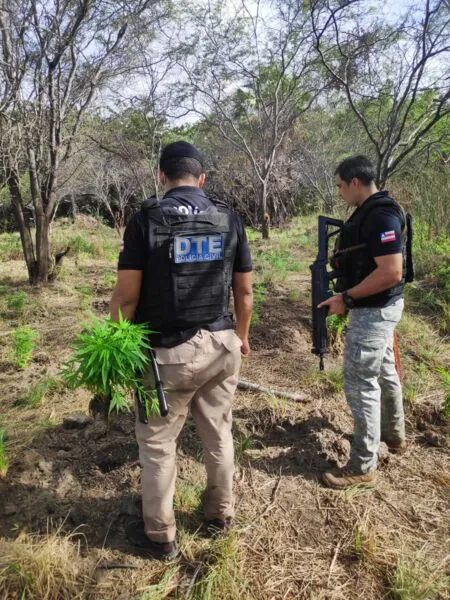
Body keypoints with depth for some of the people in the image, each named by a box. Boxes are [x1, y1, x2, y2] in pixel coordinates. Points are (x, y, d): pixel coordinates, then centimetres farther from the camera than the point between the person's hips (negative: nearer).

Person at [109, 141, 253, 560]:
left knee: (157, 442, 13)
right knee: (218, 433, 19)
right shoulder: (229, 220, 2)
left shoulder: (147, 219, -9)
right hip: (222, 346, 4)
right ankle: (219, 514, 38)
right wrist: (241, 336, 20)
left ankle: (159, 536, 28)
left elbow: (126, 295, -12)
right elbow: (244, 290, 6)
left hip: (169, 352, -4)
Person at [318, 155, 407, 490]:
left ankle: (363, 467, 8)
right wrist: (348, 295, 11)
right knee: (384, 371, 23)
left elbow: (391, 272, -29)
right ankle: (394, 435, 43)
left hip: (373, 311, -11)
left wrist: (347, 298, -23)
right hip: (378, 308, 11)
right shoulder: (371, 212, 10)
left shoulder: (380, 216, -22)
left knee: (361, 383, -4)